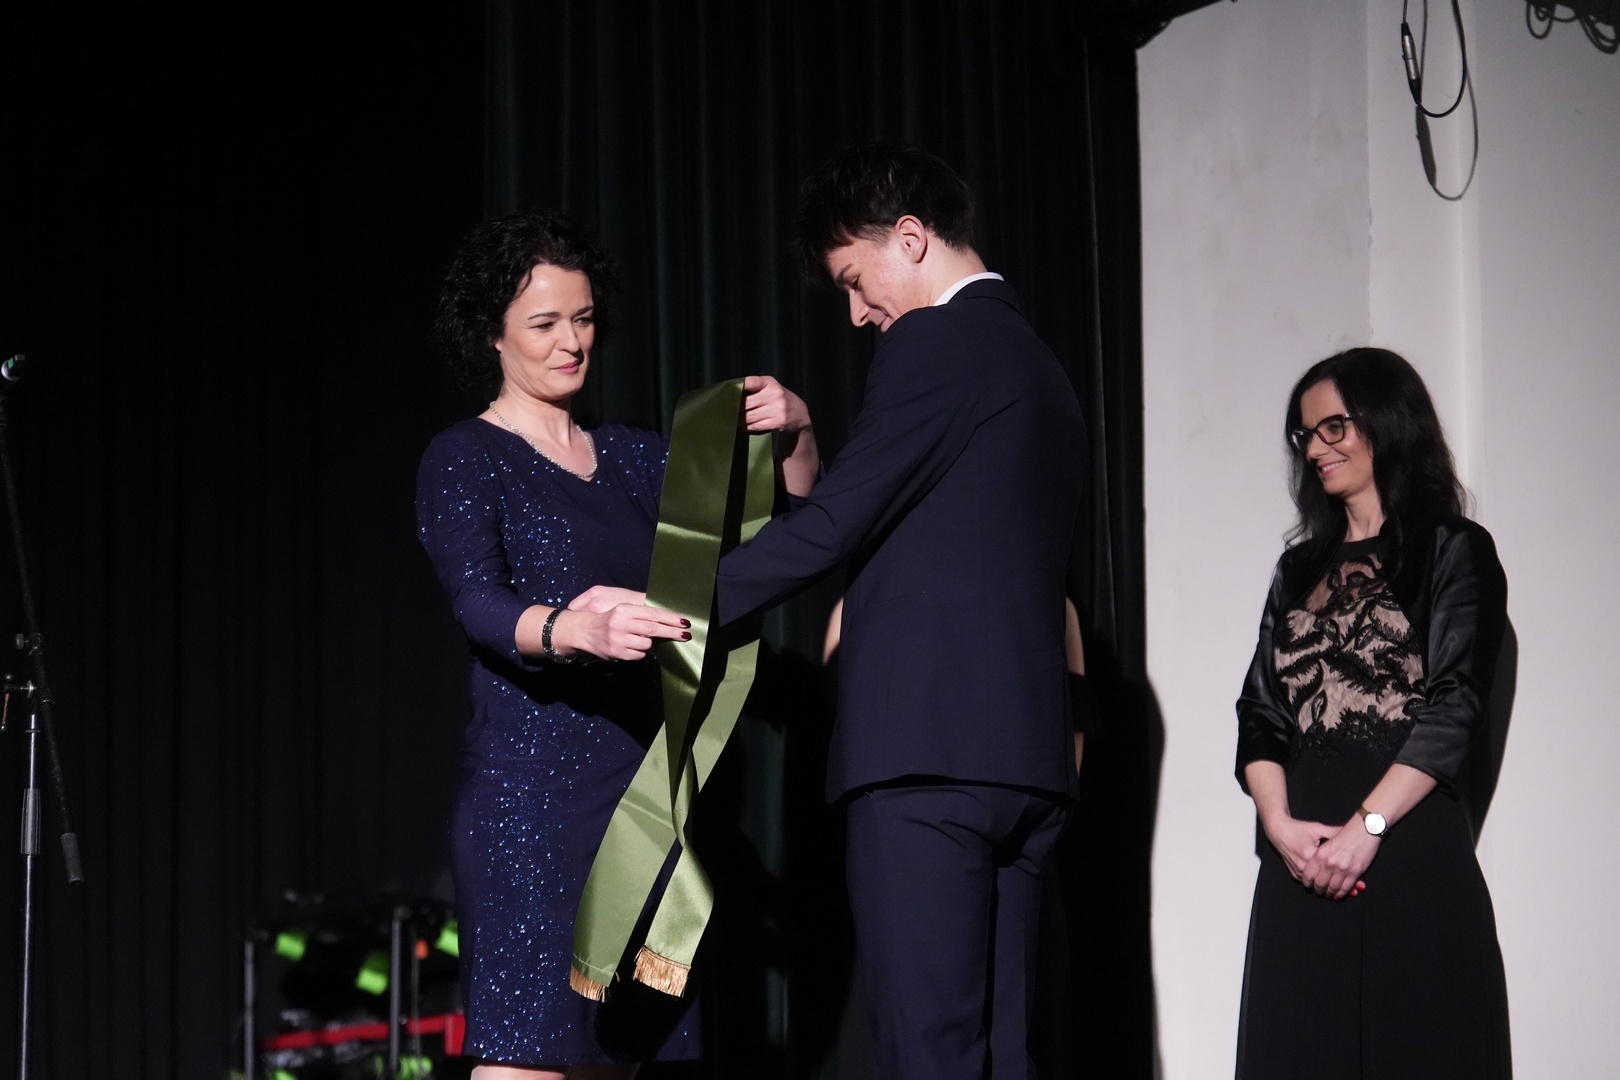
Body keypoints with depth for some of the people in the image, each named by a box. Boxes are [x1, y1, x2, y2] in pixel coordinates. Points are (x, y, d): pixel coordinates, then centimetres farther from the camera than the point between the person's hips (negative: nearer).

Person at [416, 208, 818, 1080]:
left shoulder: (628, 458, 16)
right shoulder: (464, 460, 0)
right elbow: (478, 603, -17)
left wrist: (795, 439, -10)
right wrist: (569, 630, -38)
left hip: (641, 787, 6)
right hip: (529, 788, -6)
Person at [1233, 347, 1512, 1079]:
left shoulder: (1453, 552, 4)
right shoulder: (1300, 570, 20)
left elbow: (1453, 713, -6)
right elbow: (1260, 715, 11)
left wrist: (1367, 826, -15)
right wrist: (1280, 824, -7)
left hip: (1409, 846, -5)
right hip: (1300, 858, 5)